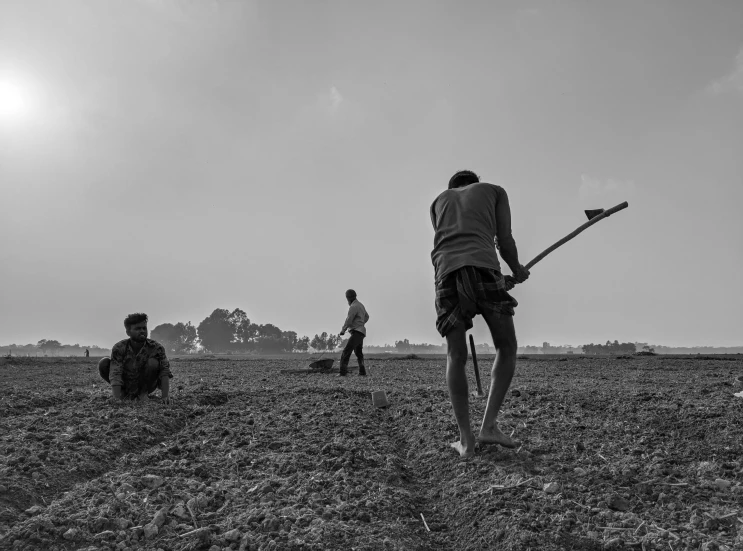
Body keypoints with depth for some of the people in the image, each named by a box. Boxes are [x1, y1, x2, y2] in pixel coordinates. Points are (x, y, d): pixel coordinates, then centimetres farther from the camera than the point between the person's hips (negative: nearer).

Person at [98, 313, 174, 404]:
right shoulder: (119, 348, -19)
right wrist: (117, 400, -42)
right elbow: (115, 375, -29)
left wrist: (165, 396, -39)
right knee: (103, 363, -19)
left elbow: (165, 371, -26)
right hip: (125, 386, 1)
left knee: (153, 362, -27)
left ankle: (144, 393, -5)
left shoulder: (156, 347, -19)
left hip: (145, 386, -1)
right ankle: (123, 394, -1)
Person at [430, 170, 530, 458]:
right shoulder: (494, 190, 26)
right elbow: (504, 240, 17)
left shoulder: (439, 200, 32)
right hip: (483, 267, -2)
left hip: (447, 271, 3)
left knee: (455, 356, 4)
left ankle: (465, 439, -2)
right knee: (506, 348, 9)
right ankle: (489, 424, -2)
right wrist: (517, 270, 35)